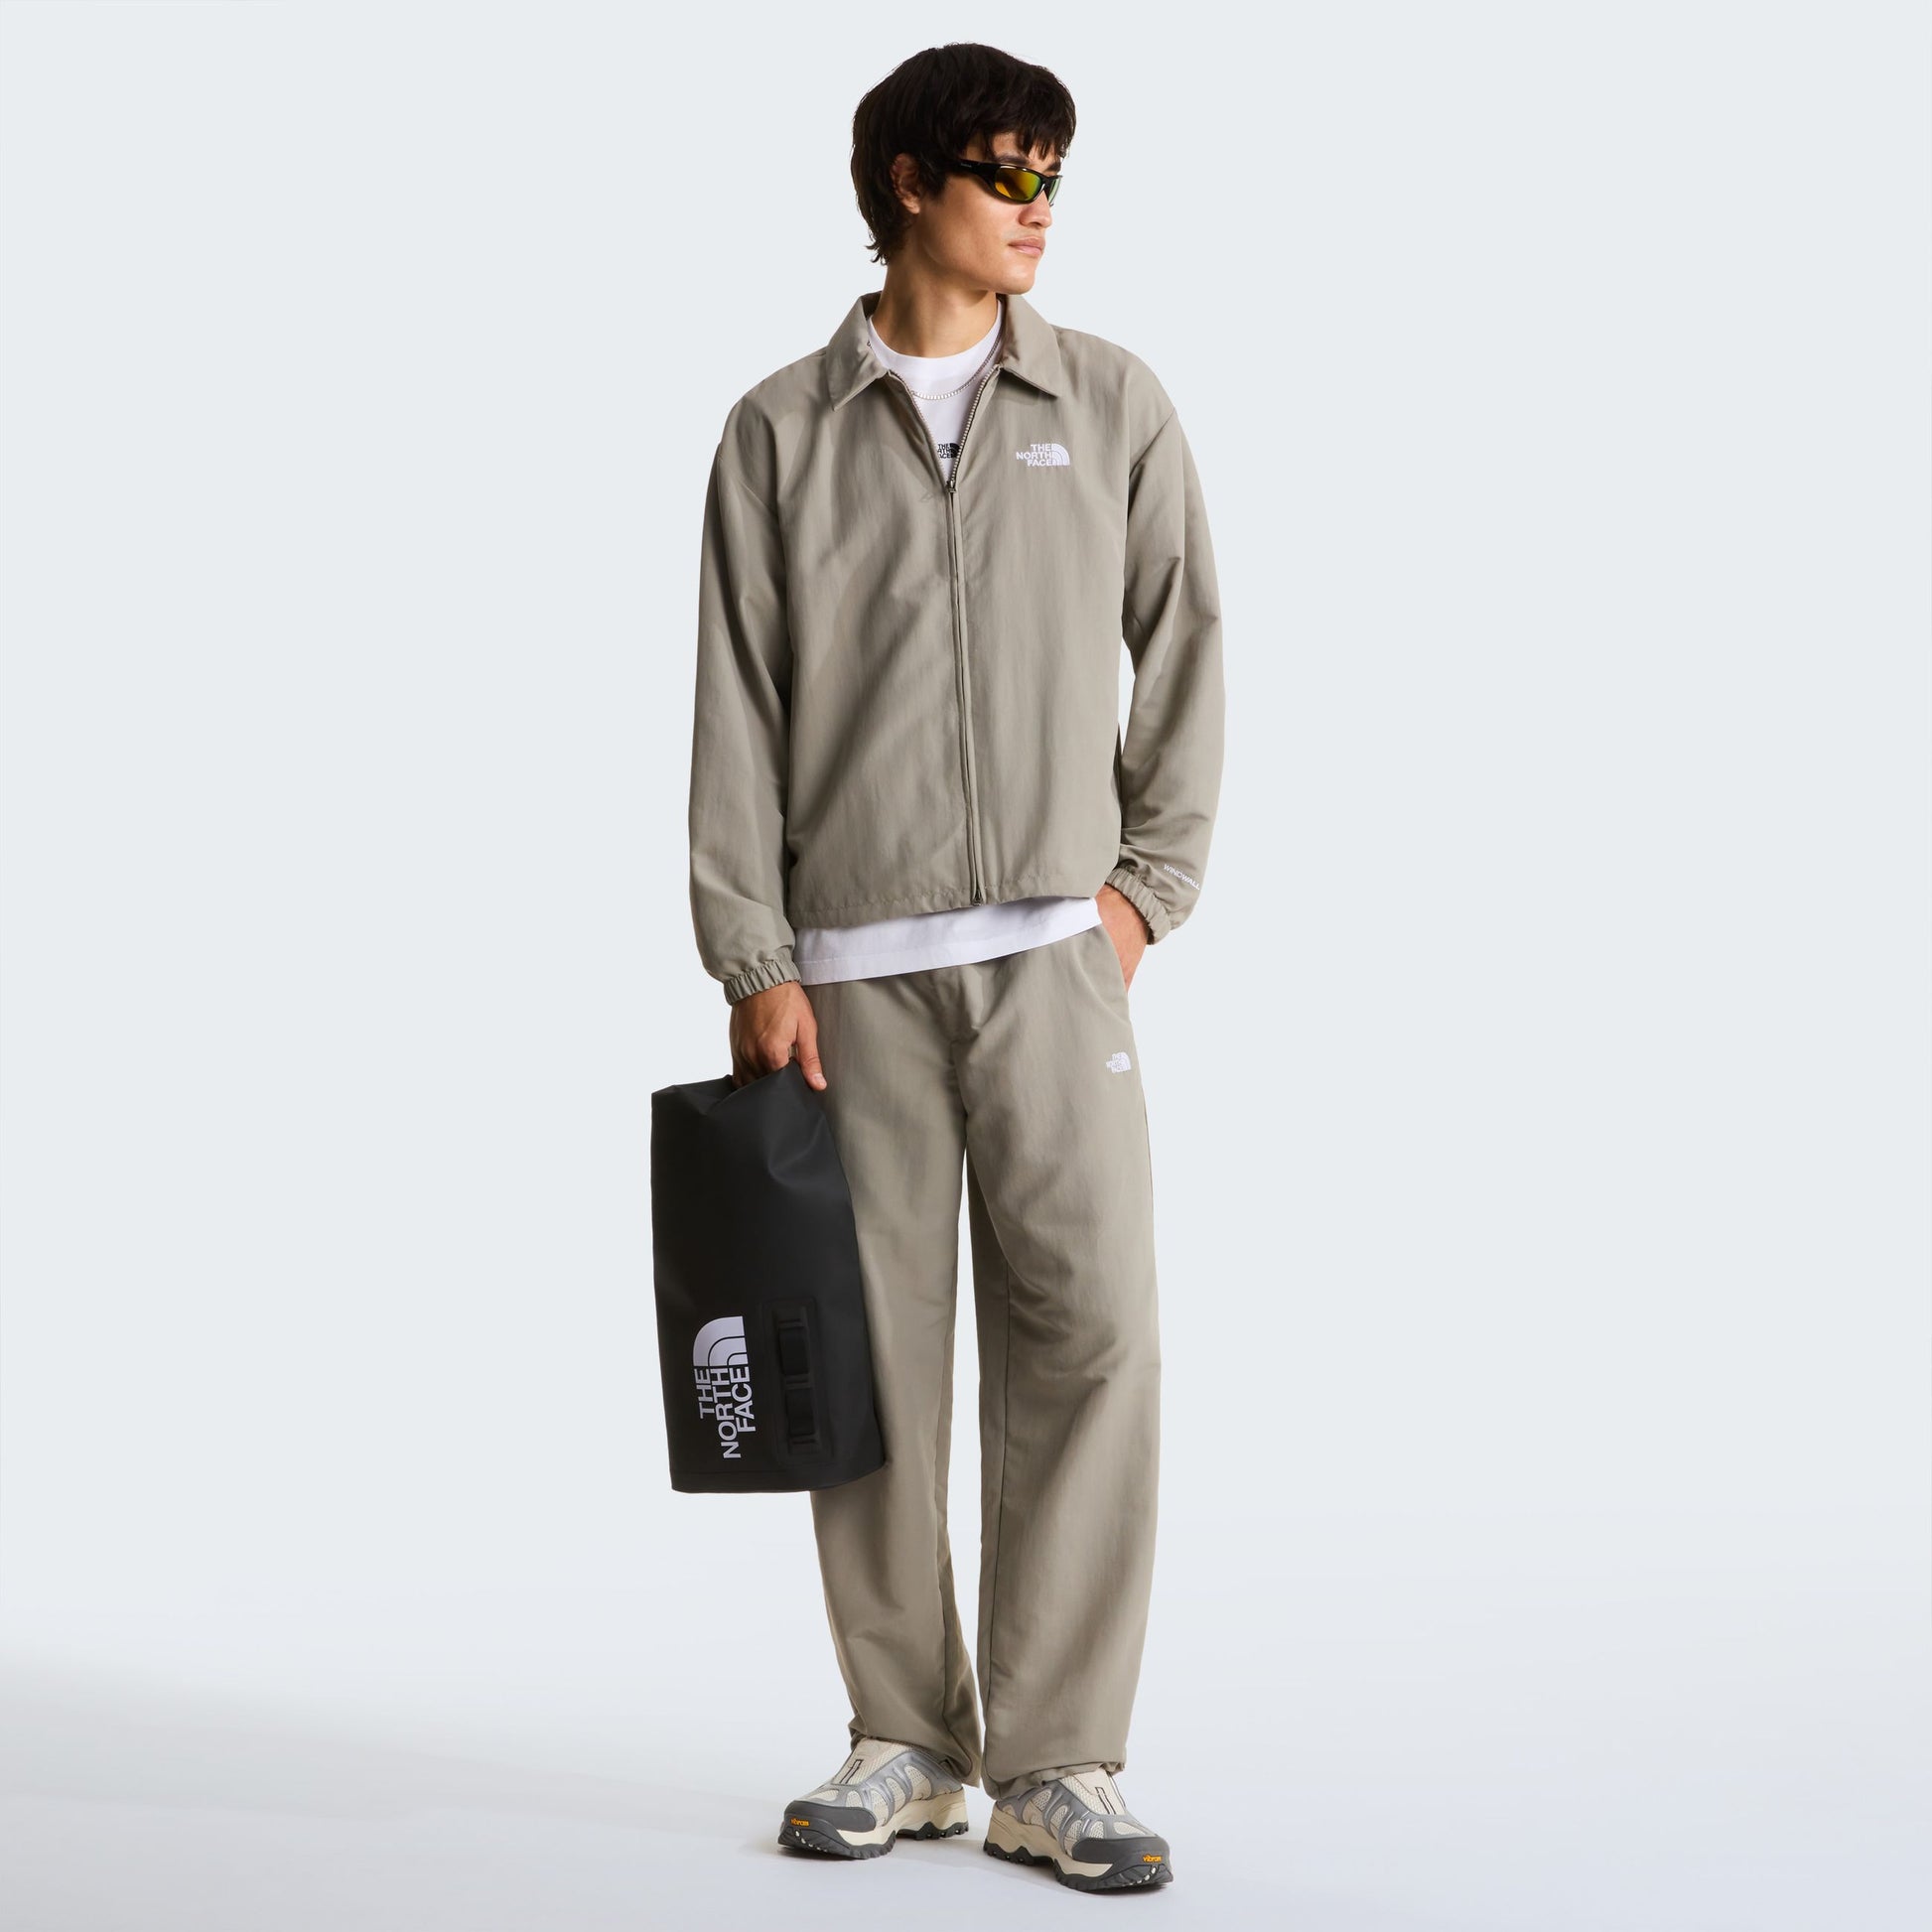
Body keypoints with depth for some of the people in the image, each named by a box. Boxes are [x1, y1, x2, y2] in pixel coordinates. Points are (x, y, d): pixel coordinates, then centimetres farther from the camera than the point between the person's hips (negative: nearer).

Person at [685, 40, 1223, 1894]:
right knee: (873, 1347, 3)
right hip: (848, 967, 0)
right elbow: (736, 705, 3)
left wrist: (1150, 884, 2)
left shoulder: (1114, 405, 8)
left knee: (1087, 1331, -8)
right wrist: (753, 963, -4)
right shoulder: (780, 432, 6)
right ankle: (907, 1744, 16)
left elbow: (1186, 653, 11)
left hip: (1052, 950, 0)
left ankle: (1055, 1763, 0)